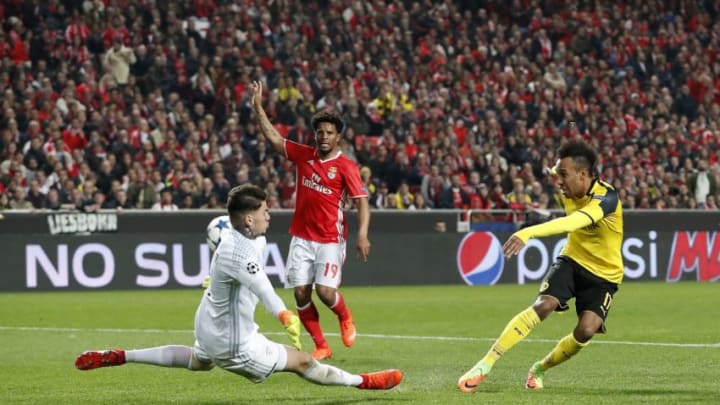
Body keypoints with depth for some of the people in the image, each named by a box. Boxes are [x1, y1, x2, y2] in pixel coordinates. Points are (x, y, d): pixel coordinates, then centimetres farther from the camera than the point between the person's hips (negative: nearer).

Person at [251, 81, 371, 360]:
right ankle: (321, 346, 10)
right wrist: (258, 108, 2)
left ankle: (345, 317, 21)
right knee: (301, 292, -2)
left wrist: (362, 235, -23)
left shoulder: (346, 167, -8)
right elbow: (273, 137, 9)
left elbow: (362, 201, -12)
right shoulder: (303, 156, 5)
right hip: (302, 237, 4)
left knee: (325, 291, -14)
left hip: (330, 239, -4)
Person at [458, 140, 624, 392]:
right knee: (543, 305, -23)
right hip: (573, 260, 3)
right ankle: (484, 366, -25)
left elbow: (575, 221, -50)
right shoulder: (569, 191, -9)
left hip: (604, 275, -3)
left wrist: (529, 233, -62)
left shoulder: (606, 197, -30)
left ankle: (540, 369, 7)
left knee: (586, 331, -23)